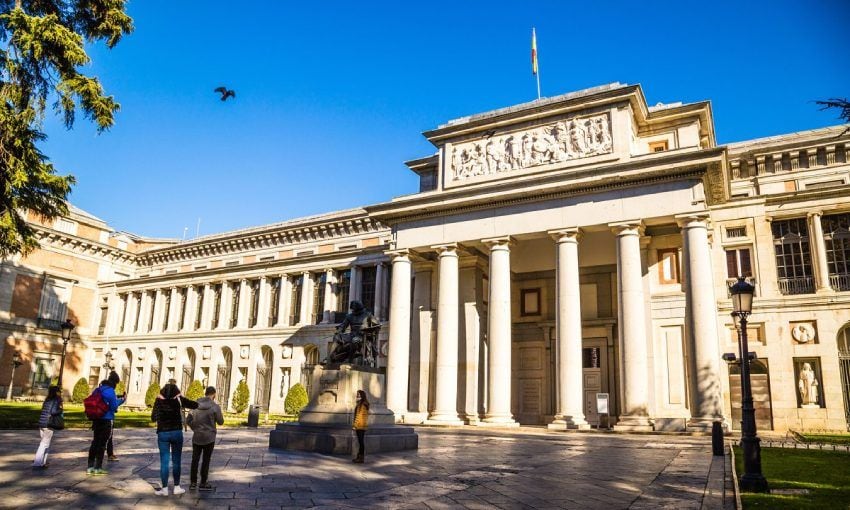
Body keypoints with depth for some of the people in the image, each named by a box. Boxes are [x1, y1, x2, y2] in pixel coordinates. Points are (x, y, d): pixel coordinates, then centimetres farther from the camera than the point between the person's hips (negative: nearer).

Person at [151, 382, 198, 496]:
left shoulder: (159, 400, -2)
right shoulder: (179, 399, -4)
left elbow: (153, 418, 1)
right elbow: (195, 405, -4)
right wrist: (183, 398, 10)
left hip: (162, 433, 0)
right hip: (177, 432, 0)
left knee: (164, 462, 6)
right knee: (176, 461, 9)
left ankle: (164, 488, 8)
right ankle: (177, 487, 13)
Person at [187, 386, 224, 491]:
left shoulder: (196, 405, -2)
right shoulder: (215, 406, -14)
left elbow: (188, 419, 2)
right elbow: (220, 422, -5)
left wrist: (195, 428, 13)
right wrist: (220, 415, 12)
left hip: (197, 437, 4)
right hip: (209, 438, -4)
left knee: (195, 460, 12)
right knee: (206, 461, 5)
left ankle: (193, 483, 16)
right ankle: (203, 483, 9)